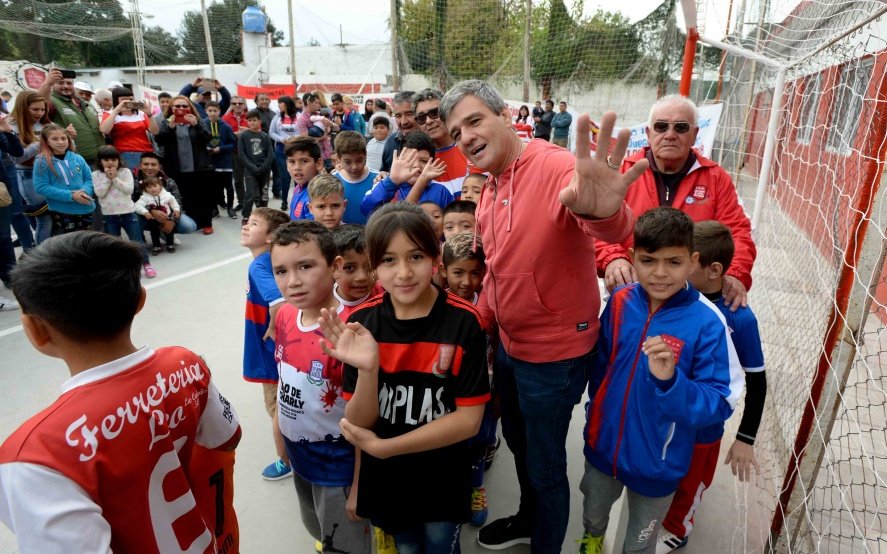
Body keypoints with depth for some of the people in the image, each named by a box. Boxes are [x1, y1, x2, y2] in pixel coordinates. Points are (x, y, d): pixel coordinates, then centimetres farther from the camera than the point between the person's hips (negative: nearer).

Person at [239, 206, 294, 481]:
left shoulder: (258, 266, -24)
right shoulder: (273, 260, 1)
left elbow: (278, 301, -41)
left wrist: (272, 329, -25)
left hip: (273, 349, -9)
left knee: (277, 408, 11)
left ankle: (285, 461, 31)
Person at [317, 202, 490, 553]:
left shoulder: (464, 322, -20)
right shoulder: (361, 322, -14)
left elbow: (468, 420, -18)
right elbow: (360, 423, -12)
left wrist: (382, 446, -20)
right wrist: (367, 369, -32)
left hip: (443, 481, -2)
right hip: (384, 479, 2)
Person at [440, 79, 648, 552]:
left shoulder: (555, 167, -24)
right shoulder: (489, 192, 4)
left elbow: (614, 229, -44)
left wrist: (602, 213, -66)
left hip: (554, 353, -8)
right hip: (508, 344, 9)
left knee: (545, 466, 12)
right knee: (518, 442, 28)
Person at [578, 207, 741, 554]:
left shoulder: (707, 324, -24)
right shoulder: (620, 301, -13)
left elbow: (720, 404, -22)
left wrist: (669, 380, -40)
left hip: (657, 462, -3)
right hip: (603, 445, 4)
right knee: (593, 512, 32)